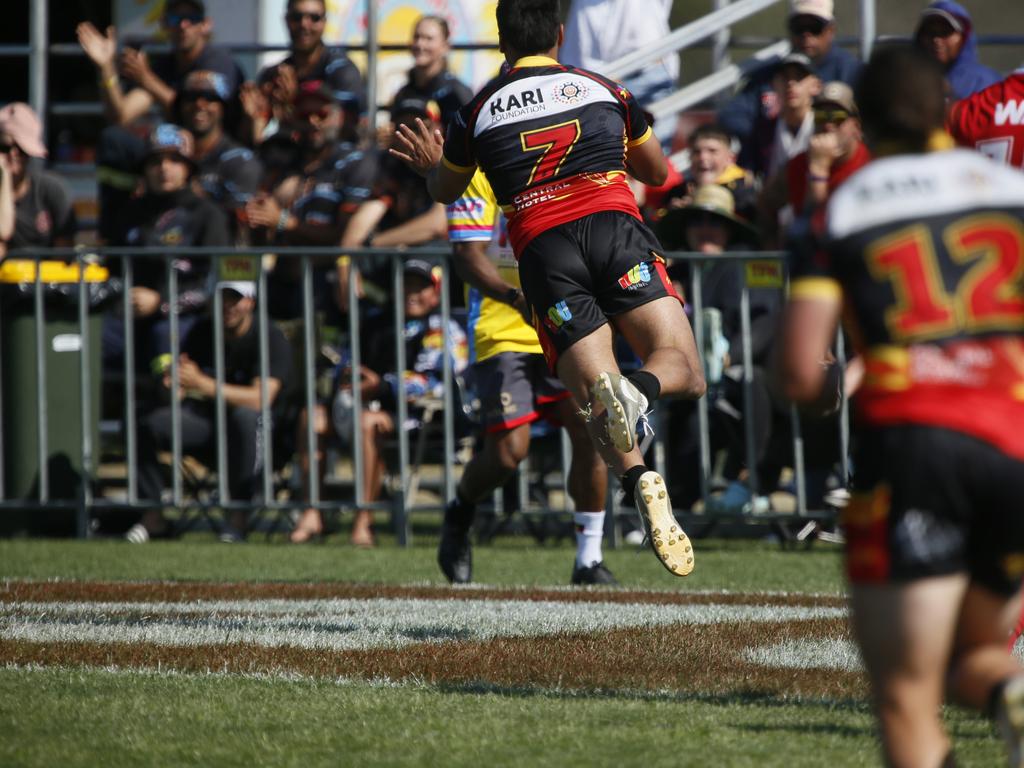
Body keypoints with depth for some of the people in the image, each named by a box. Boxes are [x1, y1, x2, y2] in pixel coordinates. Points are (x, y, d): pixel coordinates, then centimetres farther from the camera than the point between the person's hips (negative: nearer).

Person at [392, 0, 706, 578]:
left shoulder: (479, 110, 18)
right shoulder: (604, 90, 20)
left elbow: (445, 190, 35)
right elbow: (657, 172, 34)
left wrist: (430, 164, 58)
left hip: (543, 250, 0)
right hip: (615, 224, 0)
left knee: (596, 400, -3)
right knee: (683, 369, -4)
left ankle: (642, 484, -35)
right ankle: (638, 389, -41)